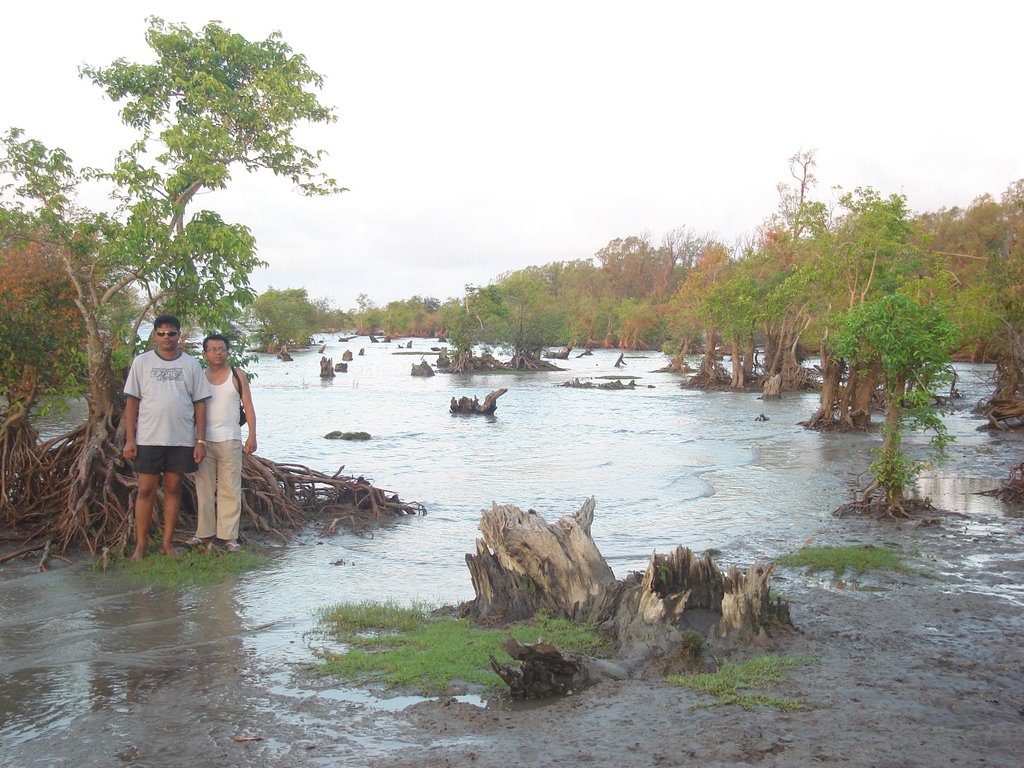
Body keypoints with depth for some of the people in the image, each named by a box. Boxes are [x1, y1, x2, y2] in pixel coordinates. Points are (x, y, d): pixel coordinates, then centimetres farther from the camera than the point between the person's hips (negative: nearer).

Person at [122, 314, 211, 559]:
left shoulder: (191, 364, 6)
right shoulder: (142, 362, 4)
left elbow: (200, 403, 5)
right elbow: (132, 402, 3)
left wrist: (201, 440, -1)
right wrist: (130, 439, -3)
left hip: (182, 439, 1)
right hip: (148, 438, -1)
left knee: (173, 488, 7)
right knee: (146, 490, 1)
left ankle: (167, 543, 15)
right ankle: (140, 545, 9)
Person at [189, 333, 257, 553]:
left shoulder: (237, 376, 5)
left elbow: (248, 407, 3)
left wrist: (252, 436, -6)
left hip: (230, 440, -2)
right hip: (204, 440, 2)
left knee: (230, 490, -2)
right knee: (204, 489, 6)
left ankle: (230, 536, 0)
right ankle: (205, 533, 15)